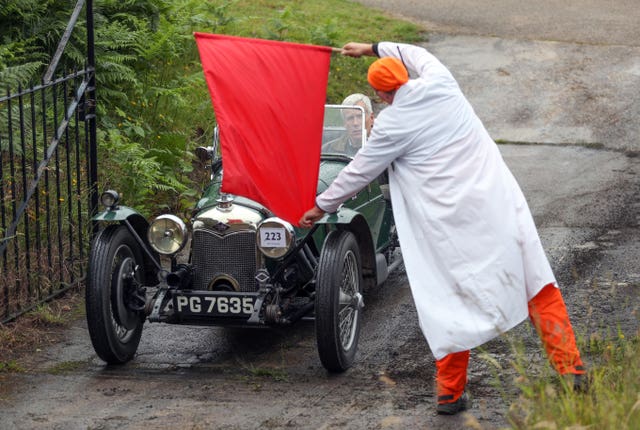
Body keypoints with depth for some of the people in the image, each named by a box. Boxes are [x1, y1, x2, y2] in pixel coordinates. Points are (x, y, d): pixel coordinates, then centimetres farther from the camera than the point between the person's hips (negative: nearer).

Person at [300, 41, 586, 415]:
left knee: (452, 300, 7)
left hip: (449, 221, -3)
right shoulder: (440, 82, 4)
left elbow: (358, 174, 7)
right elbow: (418, 55, 29)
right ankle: (570, 369, 1)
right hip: (497, 201, 3)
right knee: (536, 283, 4)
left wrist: (322, 206, 21)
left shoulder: (392, 125, -5)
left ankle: (451, 393, 12)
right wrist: (372, 48, 41)